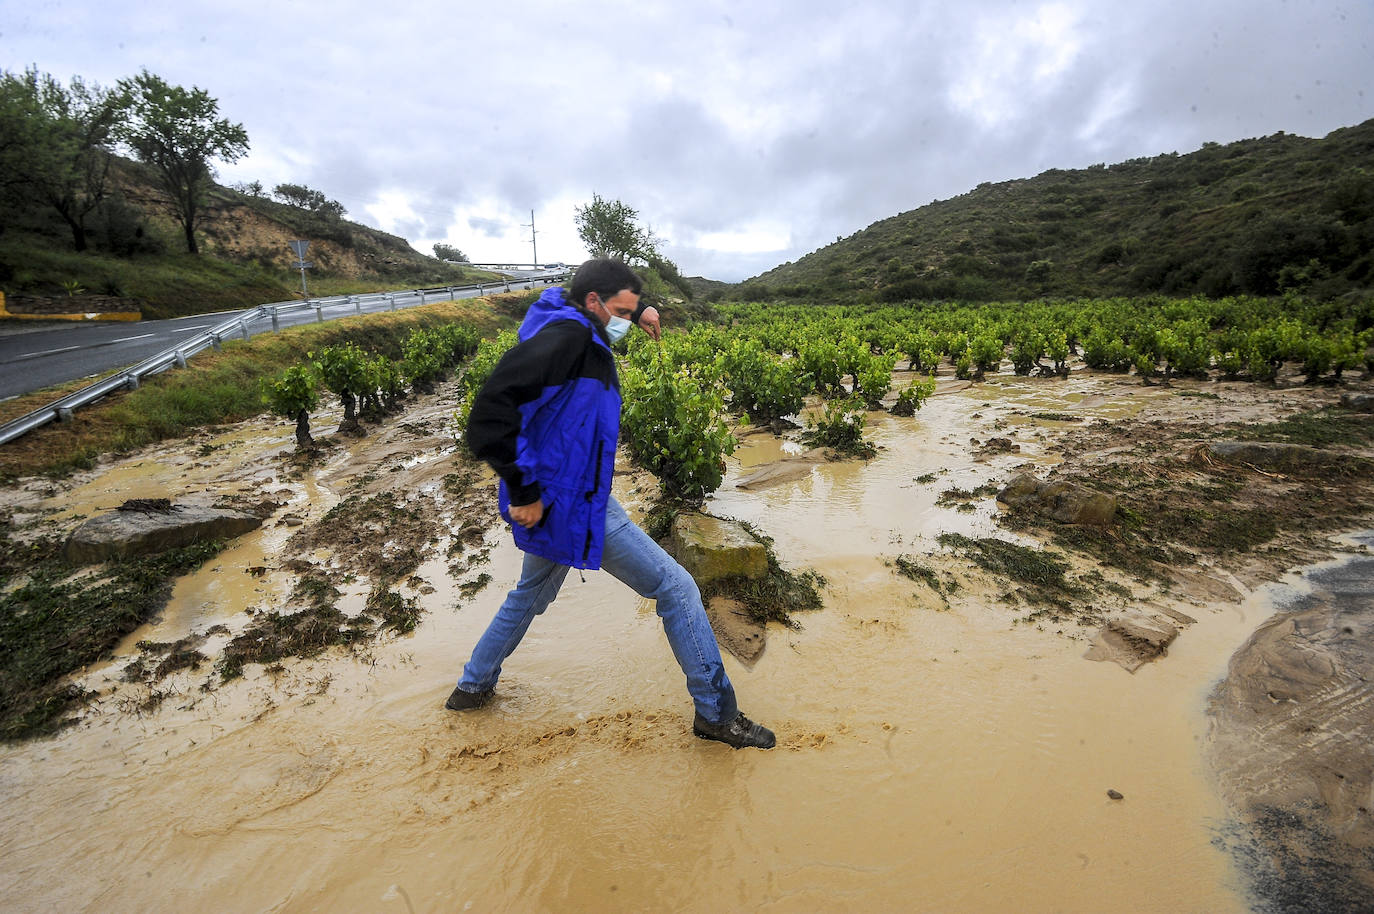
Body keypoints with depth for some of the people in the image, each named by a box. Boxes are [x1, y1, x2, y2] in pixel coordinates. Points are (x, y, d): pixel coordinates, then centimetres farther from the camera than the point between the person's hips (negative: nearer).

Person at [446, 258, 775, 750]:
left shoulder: (577, 327, 10)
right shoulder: (567, 335, -20)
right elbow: (492, 408, -30)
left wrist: (639, 310, 13)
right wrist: (522, 491, -26)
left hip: (555, 498, 11)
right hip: (574, 503, -11)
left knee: (532, 593, 31)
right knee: (676, 588, -2)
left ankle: (473, 686, 46)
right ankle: (715, 713, 11)